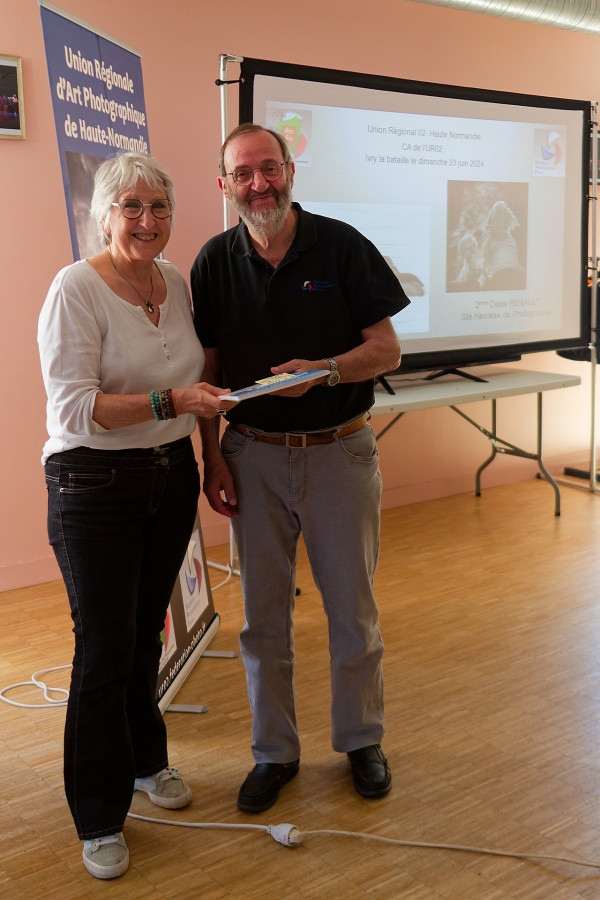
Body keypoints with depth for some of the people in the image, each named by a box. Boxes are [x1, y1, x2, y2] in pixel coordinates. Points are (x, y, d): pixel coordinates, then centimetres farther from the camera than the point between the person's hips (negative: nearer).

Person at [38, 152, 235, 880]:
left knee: (146, 632, 17)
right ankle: (99, 820, 16)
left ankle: (145, 762, 39)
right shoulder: (77, 289, -13)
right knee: (104, 650, -1)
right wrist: (170, 402, -28)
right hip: (94, 486, -6)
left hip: (171, 476, 6)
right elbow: (74, 408, -20)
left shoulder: (176, 283, 7)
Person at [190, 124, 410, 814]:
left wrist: (321, 370, -23)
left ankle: (361, 740, 31)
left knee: (352, 608, 10)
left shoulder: (341, 245, -5)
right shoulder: (215, 261, 2)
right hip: (253, 455, 2)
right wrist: (212, 459, 0)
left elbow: (386, 350, -5)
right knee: (263, 614, 10)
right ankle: (274, 752, 28)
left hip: (339, 451, -1)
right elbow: (208, 370, 5)